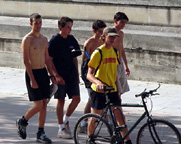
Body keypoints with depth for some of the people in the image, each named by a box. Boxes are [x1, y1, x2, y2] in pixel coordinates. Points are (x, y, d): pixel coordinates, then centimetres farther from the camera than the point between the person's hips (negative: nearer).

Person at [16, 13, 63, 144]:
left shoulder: (44, 39, 11)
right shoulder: (27, 40, -10)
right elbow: (26, 61, -14)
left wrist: (52, 75, 12)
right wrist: (32, 79, -18)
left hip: (43, 72, 7)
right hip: (32, 73, -7)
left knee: (44, 104, 4)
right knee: (38, 105, -10)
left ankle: (41, 133, 9)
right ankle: (22, 122, 16)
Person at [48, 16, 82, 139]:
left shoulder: (72, 40, 8)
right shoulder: (55, 41, -8)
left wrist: (77, 75, 14)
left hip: (72, 75, 5)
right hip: (60, 76, -5)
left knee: (76, 99, -2)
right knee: (61, 101, 0)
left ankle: (66, 120, 20)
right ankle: (61, 129, 8)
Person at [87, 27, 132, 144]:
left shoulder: (115, 52, 10)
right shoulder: (98, 53, -11)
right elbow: (89, 75, -17)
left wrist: (118, 92, 18)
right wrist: (98, 83, -36)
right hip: (99, 91, -5)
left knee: (120, 117, -1)